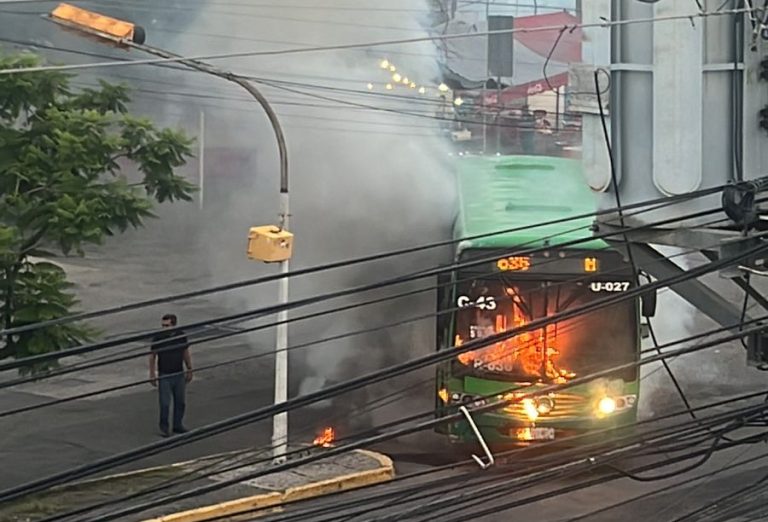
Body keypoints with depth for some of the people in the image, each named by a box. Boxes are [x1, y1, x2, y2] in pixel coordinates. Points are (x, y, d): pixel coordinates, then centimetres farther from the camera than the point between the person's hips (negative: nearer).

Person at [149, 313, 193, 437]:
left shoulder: (181, 335, -4)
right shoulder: (158, 338, -12)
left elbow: (186, 353, 10)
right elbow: (152, 357, -3)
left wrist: (189, 370, 12)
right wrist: (152, 375, -3)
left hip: (179, 375, 3)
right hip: (164, 376, -3)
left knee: (181, 403, 11)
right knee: (165, 404, -3)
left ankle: (178, 425, 26)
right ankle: (164, 428, 12)